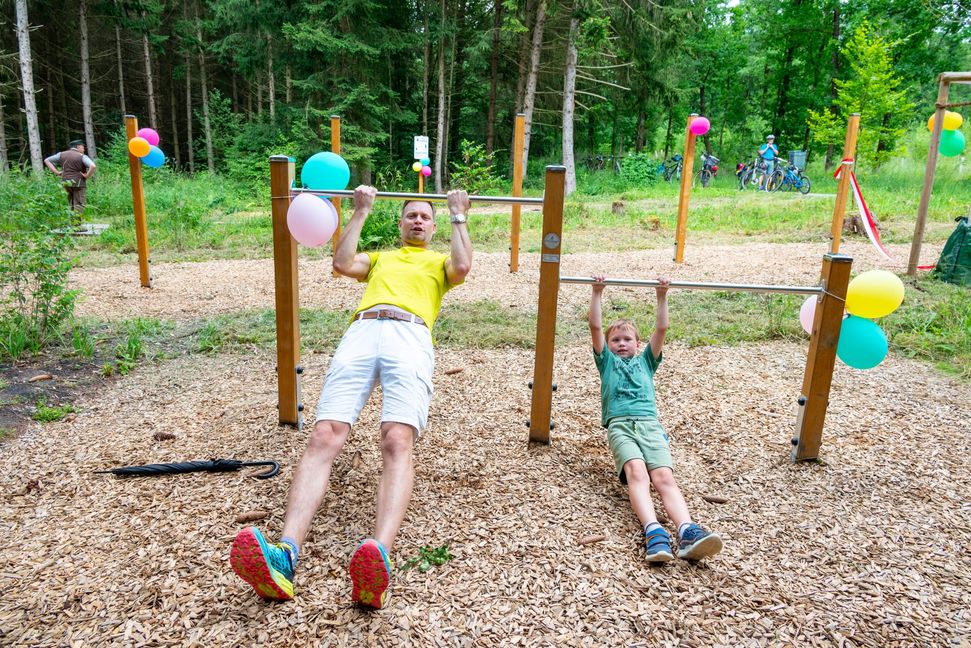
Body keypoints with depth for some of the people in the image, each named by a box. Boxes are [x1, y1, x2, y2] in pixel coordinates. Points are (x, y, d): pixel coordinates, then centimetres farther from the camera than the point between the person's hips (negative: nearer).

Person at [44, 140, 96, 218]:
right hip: (78, 183, -5)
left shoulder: (62, 154, 10)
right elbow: (93, 166, -24)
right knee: (79, 205, -1)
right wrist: (87, 175, -10)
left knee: (71, 205, 19)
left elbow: (46, 160, 14)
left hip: (65, 182, 5)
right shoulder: (82, 156, -7)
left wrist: (56, 172, 8)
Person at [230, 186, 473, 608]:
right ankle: (285, 553, -40)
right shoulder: (380, 257, 41)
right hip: (361, 332, 3)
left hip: (411, 336, -2)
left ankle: (380, 555, -50)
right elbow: (342, 264, 20)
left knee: (397, 441, -31)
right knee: (324, 437, -24)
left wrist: (458, 216, 23)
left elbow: (462, 267, 10)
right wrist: (361, 212, 28)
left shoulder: (439, 261, 35)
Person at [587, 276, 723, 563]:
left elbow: (661, 328, 25)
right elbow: (595, 326, 18)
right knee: (637, 473, -30)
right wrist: (597, 292, 17)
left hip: (650, 424, 2)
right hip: (619, 424, -2)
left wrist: (662, 296, 23)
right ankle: (654, 532, -50)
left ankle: (688, 533, -46)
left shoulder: (645, 361, 32)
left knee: (664, 477, -23)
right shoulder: (607, 361, 27)